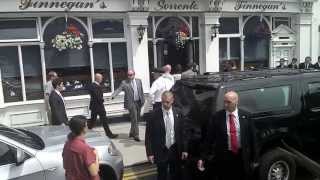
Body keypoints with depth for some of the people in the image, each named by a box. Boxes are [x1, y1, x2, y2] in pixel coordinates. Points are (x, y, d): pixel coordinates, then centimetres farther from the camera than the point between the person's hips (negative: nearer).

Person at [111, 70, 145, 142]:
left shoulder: (139, 81, 9)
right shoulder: (124, 82, -4)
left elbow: (141, 91, 13)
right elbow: (118, 90, -14)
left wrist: (143, 100, 10)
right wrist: (113, 95, -32)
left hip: (138, 102, 5)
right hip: (131, 103, -5)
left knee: (137, 119, 14)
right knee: (134, 120, -5)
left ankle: (132, 133, 32)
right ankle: (136, 135, 6)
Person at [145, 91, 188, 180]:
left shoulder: (178, 113, -5)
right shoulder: (154, 115, -13)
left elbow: (183, 132, 2)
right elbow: (149, 135, -9)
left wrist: (184, 149, 1)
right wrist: (150, 153, -9)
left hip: (175, 150, 2)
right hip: (161, 151, -2)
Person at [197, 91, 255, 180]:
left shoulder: (244, 116, -2)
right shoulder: (217, 116, -7)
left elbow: (251, 137, 4)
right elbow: (209, 138, -6)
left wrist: (252, 157, 6)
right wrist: (203, 157, -10)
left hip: (242, 157, 1)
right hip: (224, 157, -1)